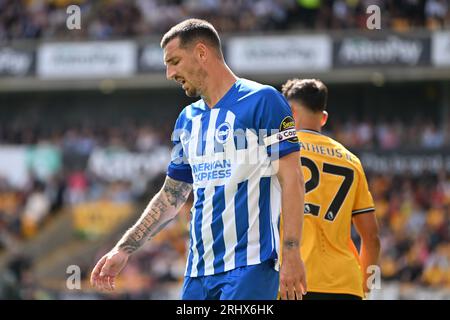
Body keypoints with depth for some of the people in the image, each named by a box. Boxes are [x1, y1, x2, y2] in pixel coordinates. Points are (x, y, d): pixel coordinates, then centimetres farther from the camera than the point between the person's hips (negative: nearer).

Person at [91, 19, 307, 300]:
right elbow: (171, 196, 24)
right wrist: (124, 250, 18)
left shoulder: (262, 100, -5)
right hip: (199, 271, 7)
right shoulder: (188, 119, 17)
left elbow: (292, 180, -10)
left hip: (250, 265, -7)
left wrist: (291, 254, -17)